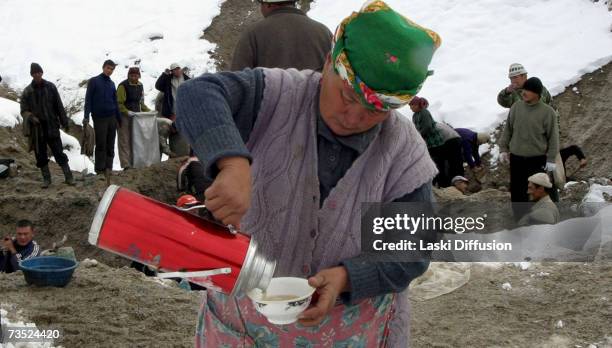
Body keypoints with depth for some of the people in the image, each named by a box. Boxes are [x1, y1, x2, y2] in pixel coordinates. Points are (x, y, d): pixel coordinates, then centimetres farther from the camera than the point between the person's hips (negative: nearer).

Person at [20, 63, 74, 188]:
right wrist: (31, 117, -17)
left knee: (59, 152, -1)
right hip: (36, 128, 1)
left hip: (52, 126, -1)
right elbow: (24, 110, 4)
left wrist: (64, 122, 2)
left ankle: (68, 177, 2)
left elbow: (59, 106, 4)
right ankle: (46, 179, 17)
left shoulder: (50, 87, 2)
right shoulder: (27, 91, 3)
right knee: (41, 155, 6)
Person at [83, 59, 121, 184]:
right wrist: (86, 116, -13)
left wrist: (119, 118, 18)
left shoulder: (112, 84, 13)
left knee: (110, 146, 5)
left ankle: (108, 168, 10)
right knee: (101, 145, -5)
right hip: (99, 118, -5)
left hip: (112, 118, 5)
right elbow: (88, 99, -4)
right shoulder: (94, 81, -1)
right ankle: (100, 170, 0)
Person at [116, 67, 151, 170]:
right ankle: (126, 165, -7)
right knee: (124, 141, -5)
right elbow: (119, 103, -13)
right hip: (124, 116, -7)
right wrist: (127, 112, -25)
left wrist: (149, 111, 8)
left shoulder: (140, 86, 12)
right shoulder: (123, 86, -10)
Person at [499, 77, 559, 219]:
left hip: (537, 159, -3)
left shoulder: (547, 112, -9)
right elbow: (508, 129, 10)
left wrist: (551, 159, -6)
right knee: (517, 191, 8)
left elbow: (553, 137, -5)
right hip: (516, 158, 3)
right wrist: (503, 149, 8)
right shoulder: (516, 106, 1)